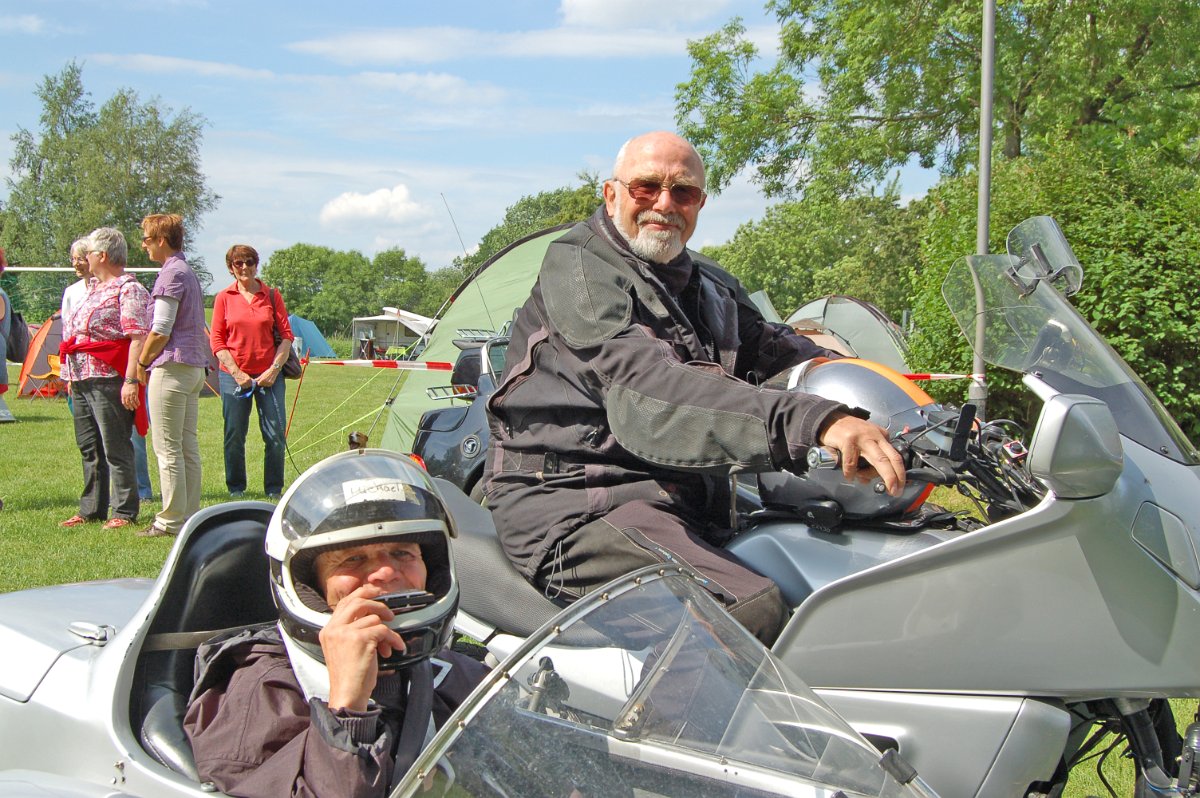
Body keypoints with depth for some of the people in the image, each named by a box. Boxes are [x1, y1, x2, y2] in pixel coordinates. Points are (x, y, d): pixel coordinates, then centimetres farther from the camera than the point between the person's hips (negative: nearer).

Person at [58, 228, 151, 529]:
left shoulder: (128, 290, -10)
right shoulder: (95, 289, 20)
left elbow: (138, 338, -19)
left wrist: (131, 380, -25)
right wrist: (72, 376, 24)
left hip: (109, 380, -10)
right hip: (82, 380, 10)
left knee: (116, 449, -5)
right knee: (89, 449, 14)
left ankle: (125, 512, 1)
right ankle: (91, 509, 21)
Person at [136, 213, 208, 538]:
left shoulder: (171, 273, -11)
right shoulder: (189, 272, 19)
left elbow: (161, 330, -16)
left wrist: (142, 363, -3)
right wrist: (150, 360, 18)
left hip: (171, 368, -10)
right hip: (195, 366, 10)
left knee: (167, 448, -5)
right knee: (188, 446, 10)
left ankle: (171, 520, -3)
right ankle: (190, 515, 13)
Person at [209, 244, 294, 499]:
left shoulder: (272, 296, 6)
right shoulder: (224, 298, 4)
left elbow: (286, 335, 5)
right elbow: (217, 341, 2)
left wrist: (275, 368, -6)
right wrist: (237, 373, -7)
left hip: (269, 376, 0)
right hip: (234, 375, 0)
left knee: (276, 435, -2)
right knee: (234, 436, 3)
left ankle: (274, 491, 10)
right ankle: (235, 489, 17)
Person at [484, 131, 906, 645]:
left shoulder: (710, 288, 22)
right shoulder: (578, 269, -7)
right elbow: (647, 392, -23)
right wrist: (816, 421, -36)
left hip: (689, 504, 9)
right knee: (755, 612, -31)